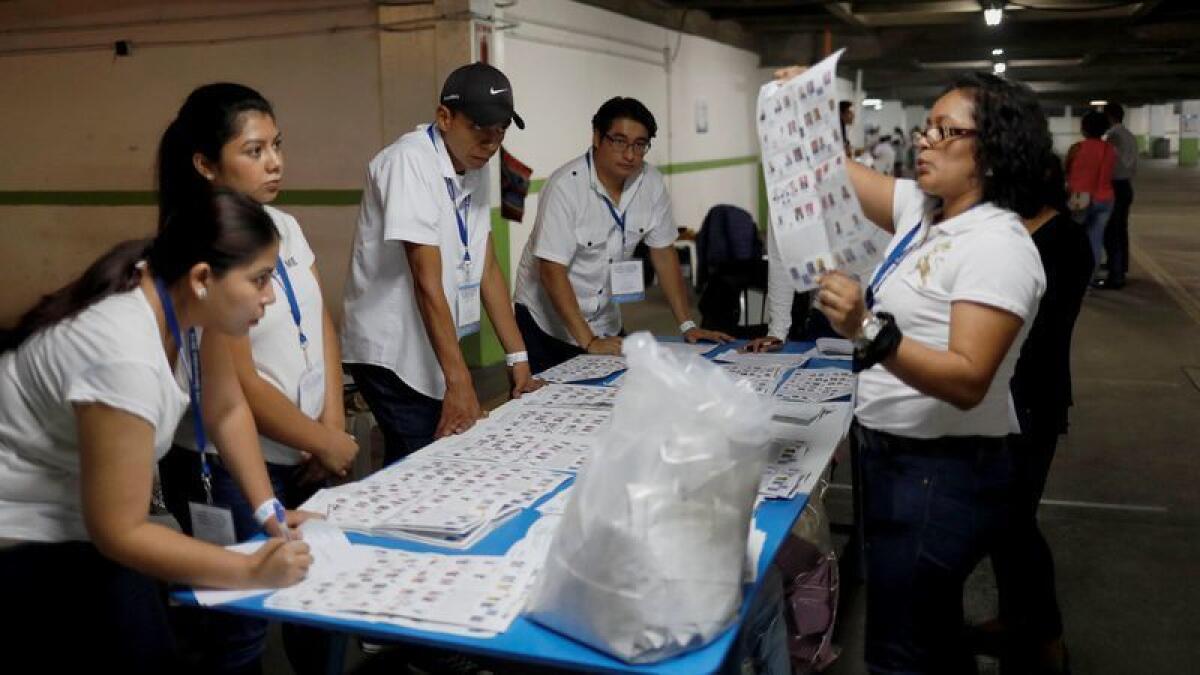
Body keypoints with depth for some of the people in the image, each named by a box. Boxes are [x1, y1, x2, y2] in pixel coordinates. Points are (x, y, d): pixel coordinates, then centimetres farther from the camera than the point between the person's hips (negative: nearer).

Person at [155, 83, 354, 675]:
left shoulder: (283, 226, 4)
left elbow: (322, 326, 7)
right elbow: (239, 386, -19)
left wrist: (331, 426, -4)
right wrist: (328, 444, -9)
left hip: (303, 456, 7)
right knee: (243, 624, 7)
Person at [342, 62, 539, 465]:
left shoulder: (475, 168, 5)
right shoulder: (410, 161, -19)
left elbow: (487, 269, 7)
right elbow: (427, 281, -23)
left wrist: (518, 357, 4)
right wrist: (459, 380, -24)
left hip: (431, 351, 8)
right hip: (392, 353, -8)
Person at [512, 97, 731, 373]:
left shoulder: (651, 183, -7)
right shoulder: (565, 186, -22)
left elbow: (664, 253, 1)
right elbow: (552, 271, -25)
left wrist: (687, 326, -4)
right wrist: (588, 341, -29)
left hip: (606, 323, 5)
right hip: (548, 324, -5)